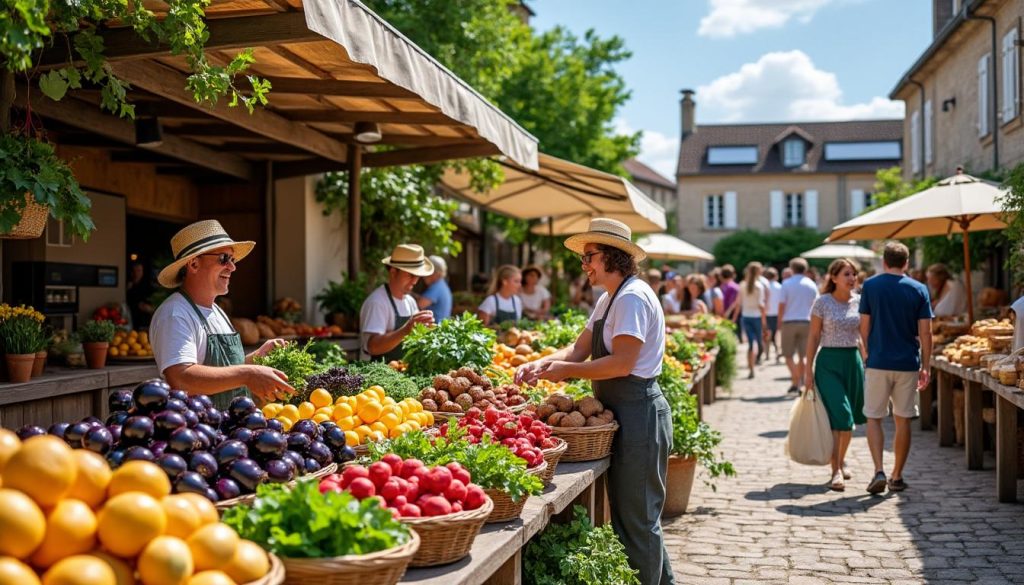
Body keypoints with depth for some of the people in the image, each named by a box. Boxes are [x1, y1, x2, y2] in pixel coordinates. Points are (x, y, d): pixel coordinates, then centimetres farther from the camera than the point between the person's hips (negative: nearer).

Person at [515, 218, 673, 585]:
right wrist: (541, 364, -4)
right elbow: (579, 350, 12)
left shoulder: (632, 297, -17)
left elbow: (622, 362, -25)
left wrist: (566, 370, -17)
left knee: (636, 518, -1)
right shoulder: (608, 300, 16)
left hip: (638, 413, -10)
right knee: (633, 513, 19)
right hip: (625, 412, 11)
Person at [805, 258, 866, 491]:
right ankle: (836, 472, -9)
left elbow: (862, 337, 14)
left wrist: (867, 363, 10)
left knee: (850, 417, 11)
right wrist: (809, 371, -5)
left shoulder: (859, 302, 6)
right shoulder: (823, 302, -5)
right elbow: (813, 338, -3)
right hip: (829, 361, -4)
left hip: (853, 361, 4)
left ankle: (841, 460, 32)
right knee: (839, 416, -12)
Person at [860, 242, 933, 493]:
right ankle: (897, 477, 16)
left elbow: (864, 328, -1)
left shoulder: (870, 285, -2)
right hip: (908, 363, 2)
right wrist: (925, 367, 6)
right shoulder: (919, 289, 1)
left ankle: (879, 471, -8)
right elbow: (925, 333, -1)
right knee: (903, 420, 11)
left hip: (878, 362, -1)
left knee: (874, 418, 7)